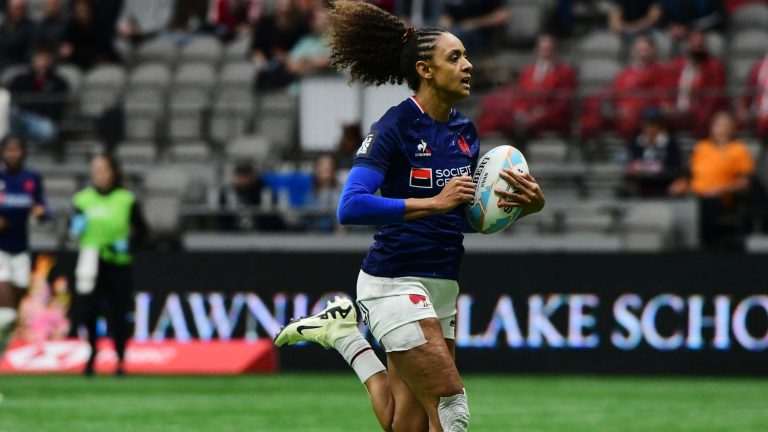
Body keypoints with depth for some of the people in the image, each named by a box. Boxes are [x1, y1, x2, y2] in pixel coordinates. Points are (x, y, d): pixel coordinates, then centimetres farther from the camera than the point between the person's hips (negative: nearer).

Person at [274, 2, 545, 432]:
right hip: (395, 281, -8)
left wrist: (525, 204, -3)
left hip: (441, 287, 8)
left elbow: (470, 216, 17)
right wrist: (434, 202, -27)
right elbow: (351, 207, -24)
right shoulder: (395, 127, -13)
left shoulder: (464, 130, 9)